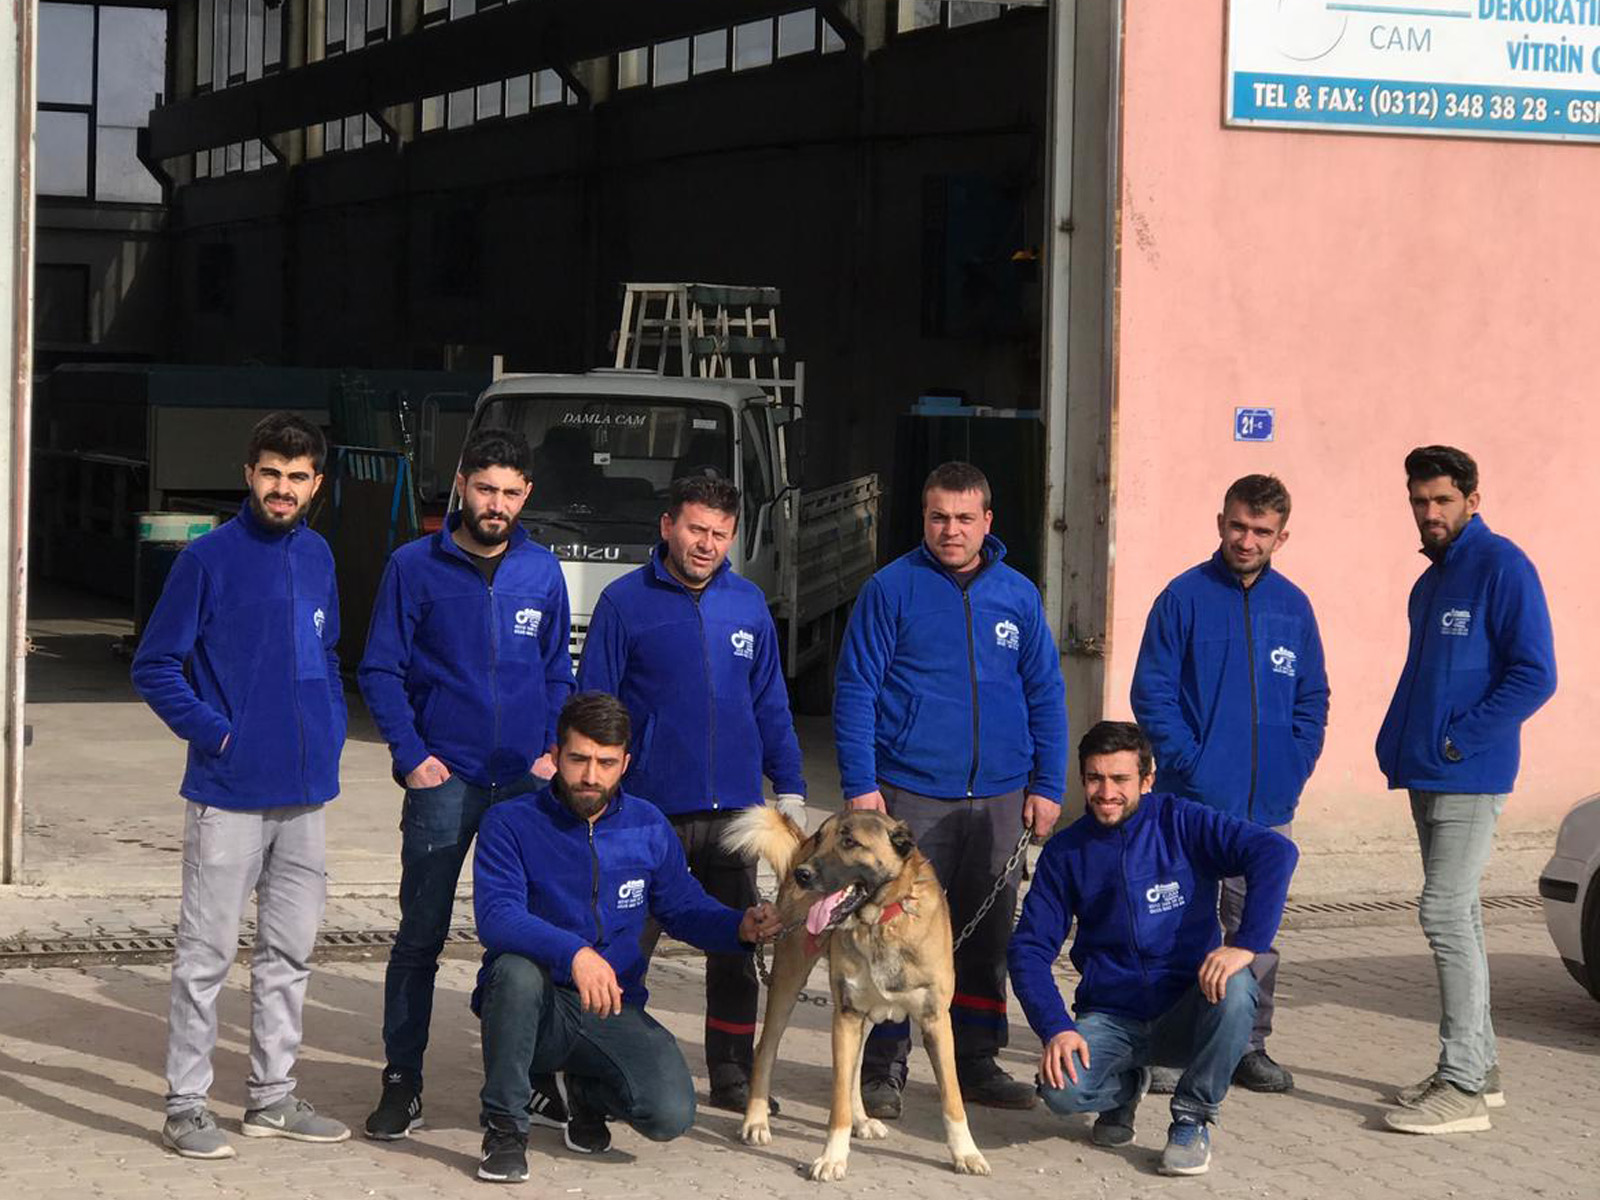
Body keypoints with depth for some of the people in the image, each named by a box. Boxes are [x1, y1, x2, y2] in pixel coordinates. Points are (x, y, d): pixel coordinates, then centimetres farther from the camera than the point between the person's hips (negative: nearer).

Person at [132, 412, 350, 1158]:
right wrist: (216, 732, -13)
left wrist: (331, 731, 8)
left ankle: (272, 1096, 23)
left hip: (306, 790, 6)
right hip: (229, 791, -6)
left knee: (290, 951, 12)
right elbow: (154, 667, -6)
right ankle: (186, 1107, 5)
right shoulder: (209, 558, -8)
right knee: (207, 952, -2)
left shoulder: (316, 557, 9)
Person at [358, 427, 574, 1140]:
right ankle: (402, 1082, 9)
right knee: (421, 935, 1)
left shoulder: (542, 572, 8)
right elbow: (380, 672, 0)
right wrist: (413, 755, -9)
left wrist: (554, 751, 3)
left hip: (527, 781, 3)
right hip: (443, 780, -3)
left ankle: (532, 1077, 18)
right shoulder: (416, 567, -1)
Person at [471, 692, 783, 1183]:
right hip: (532, 1011, -3)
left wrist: (741, 927, -7)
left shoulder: (648, 827, 6)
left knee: (670, 1115, -22)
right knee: (517, 969, -38)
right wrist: (574, 953, -40)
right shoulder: (511, 824, -8)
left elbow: (684, 908, 15)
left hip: (614, 1011, 3)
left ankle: (589, 1091, 16)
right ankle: (504, 1128, -16)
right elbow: (496, 918, -23)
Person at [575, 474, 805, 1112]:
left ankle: (732, 1072, 19)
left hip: (735, 808, 4)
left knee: (736, 947, 9)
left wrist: (790, 789, 8)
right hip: (650, 808, -3)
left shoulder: (748, 603, 8)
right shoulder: (626, 601, -3)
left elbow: (770, 704, 13)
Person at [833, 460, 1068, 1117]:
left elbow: (1046, 695, 12)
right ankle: (883, 1068, 6)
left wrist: (1047, 786, 6)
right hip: (911, 792, -4)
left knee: (986, 936, 10)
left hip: (998, 795, 4)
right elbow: (855, 690, -4)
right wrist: (860, 786, -11)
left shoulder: (1018, 596, 8)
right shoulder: (891, 589, -3)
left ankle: (976, 1061, 21)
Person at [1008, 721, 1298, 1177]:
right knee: (1060, 1088, -28)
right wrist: (1055, 1028, -16)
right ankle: (1124, 1086, 10)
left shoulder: (1181, 823, -7)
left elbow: (1275, 852, -20)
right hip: (1111, 1018, 2)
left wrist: (1246, 944, -32)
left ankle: (1192, 1118, -11)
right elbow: (1030, 949, 1)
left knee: (1235, 988, -34)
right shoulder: (1065, 853, 2)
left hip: (1187, 1013, -1)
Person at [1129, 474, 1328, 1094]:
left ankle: (1249, 1046, 20)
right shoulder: (1185, 597, -3)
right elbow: (1152, 693, -4)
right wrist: (1190, 763, -12)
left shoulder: (1293, 606, 8)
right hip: (1192, 802, -4)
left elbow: (1312, 700, 14)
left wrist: (1295, 767, 0)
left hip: (1270, 806, 4)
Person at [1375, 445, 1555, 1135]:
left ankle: (1462, 1090, -12)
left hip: (1469, 776, -9)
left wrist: (1458, 740, -17)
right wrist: (1395, 744, 10)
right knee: (1456, 915, 13)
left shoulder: (1501, 567, -10)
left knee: (1446, 914, -13)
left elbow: (1534, 676, -16)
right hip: (1426, 776, 9)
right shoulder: (1431, 581, 17)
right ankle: (1478, 1065, 21)